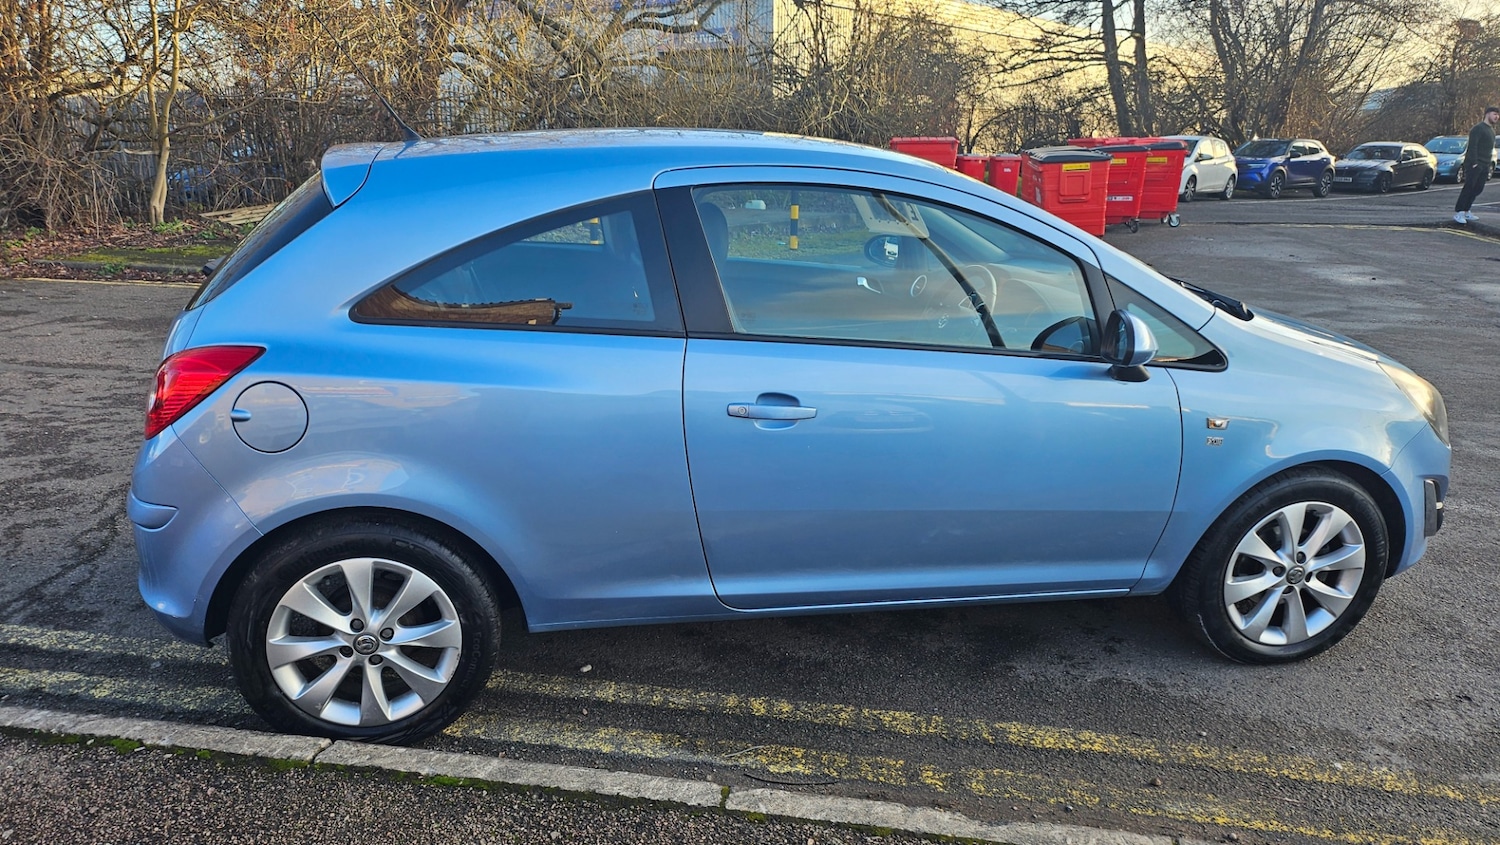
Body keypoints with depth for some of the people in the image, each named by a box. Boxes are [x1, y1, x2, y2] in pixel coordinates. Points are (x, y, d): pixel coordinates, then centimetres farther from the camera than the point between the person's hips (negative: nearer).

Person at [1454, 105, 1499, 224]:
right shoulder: (1478, 128, -7)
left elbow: (1490, 149, 24)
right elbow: (1472, 146, -14)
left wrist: (1489, 165, 16)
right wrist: (1474, 163, -20)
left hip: (1485, 166, 8)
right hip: (1474, 164, -8)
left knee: (1477, 189, 5)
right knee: (1468, 188, -12)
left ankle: (1465, 211, 10)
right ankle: (1458, 212, -12)